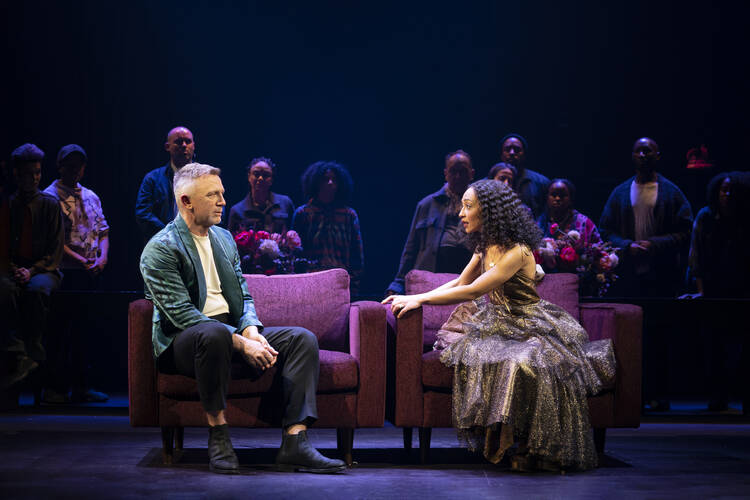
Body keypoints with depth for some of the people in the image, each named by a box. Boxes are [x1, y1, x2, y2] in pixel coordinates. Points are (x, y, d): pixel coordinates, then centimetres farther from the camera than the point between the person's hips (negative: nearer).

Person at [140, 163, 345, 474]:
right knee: (214, 333, -41)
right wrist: (240, 343, -25)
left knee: (303, 339, -12)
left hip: (235, 332, 7)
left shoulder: (224, 238, 17)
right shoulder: (160, 249, -8)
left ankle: (295, 443, -24)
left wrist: (250, 330, -7)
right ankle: (217, 434, -26)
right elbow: (182, 314, -18)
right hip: (182, 342, -7)